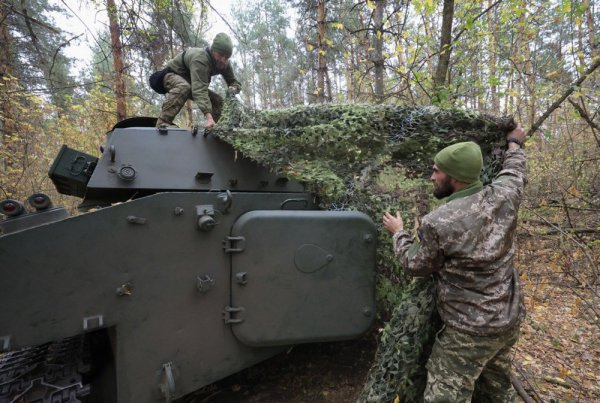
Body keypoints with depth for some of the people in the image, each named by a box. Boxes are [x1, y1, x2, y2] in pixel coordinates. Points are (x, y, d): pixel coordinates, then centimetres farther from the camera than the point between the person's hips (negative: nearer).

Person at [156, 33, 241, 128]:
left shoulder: (224, 64, -13)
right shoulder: (200, 58, -37)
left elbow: (235, 82, -5)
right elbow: (199, 89, -49)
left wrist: (233, 89, -31)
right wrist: (208, 115, -62)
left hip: (190, 81, 7)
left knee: (218, 100, -5)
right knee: (184, 87, -41)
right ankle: (162, 124, -40)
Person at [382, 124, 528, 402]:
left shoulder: (436, 223, -26)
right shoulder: (504, 196, -8)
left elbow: (415, 266, -8)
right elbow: (515, 172, 17)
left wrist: (398, 233, 7)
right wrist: (514, 144, 37)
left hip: (470, 330, -7)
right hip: (510, 320, 8)